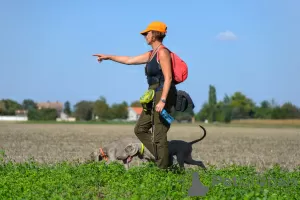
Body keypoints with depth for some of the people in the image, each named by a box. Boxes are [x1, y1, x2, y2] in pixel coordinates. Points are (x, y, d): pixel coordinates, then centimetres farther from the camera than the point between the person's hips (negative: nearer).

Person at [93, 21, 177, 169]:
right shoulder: (151, 54, 17)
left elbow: (168, 78, -19)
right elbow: (129, 60, 27)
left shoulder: (162, 52, -12)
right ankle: (161, 158, 11)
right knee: (140, 129, 12)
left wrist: (162, 101, -26)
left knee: (159, 135, -8)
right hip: (154, 96, 10)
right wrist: (108, 57, 30)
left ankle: (163, 169, -3)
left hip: (163, 95, -10)